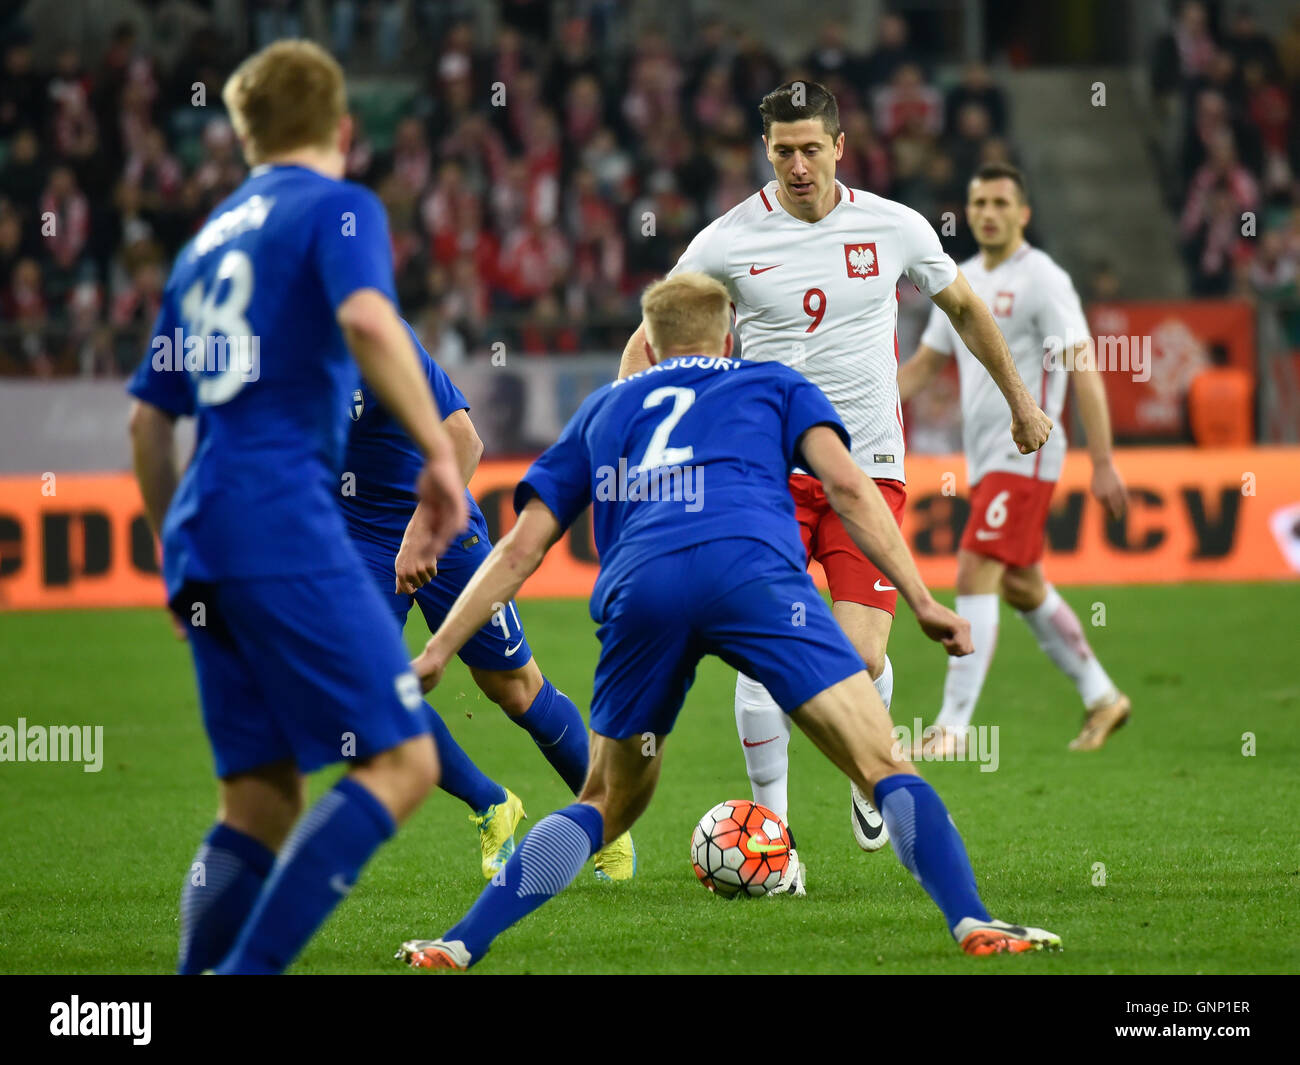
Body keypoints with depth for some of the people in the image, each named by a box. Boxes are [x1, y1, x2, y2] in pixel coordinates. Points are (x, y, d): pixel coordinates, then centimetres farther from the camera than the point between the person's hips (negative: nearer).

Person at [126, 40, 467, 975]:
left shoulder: (208, 239, 24)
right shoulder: (338, 209, 3)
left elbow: (149, 417, 27)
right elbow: (367, 319, -19)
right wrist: (440, 453, -16)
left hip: (201, 534, 8)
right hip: (286, 521, -8)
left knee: (260, 802, 10)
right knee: (400, 761, -9)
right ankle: (248, 970, -21)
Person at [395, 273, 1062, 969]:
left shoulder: (603, 408, 35)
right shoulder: (775, 385, 30)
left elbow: (520, 549, 30)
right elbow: (845, 484, 12)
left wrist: (437, 651, 32)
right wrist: (921, 600, 8)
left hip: (638, 593, 3)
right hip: (753, 567, -3)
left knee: (607, 803, 20)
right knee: (884, 765, -1)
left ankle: (463, 944, 12)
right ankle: (971, 924, -19)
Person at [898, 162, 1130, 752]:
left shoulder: (1041, 280, -10)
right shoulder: (963, 281, 13)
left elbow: (1083, 370, -15)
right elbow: (923, 364, 21)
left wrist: (1103, 462, -21)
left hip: (1024, 455, -8)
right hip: (984, 458, 8)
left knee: (974, 577, -15)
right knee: (1022, 587, 15)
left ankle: (953, 726, -16)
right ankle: (1101, 698, 29)